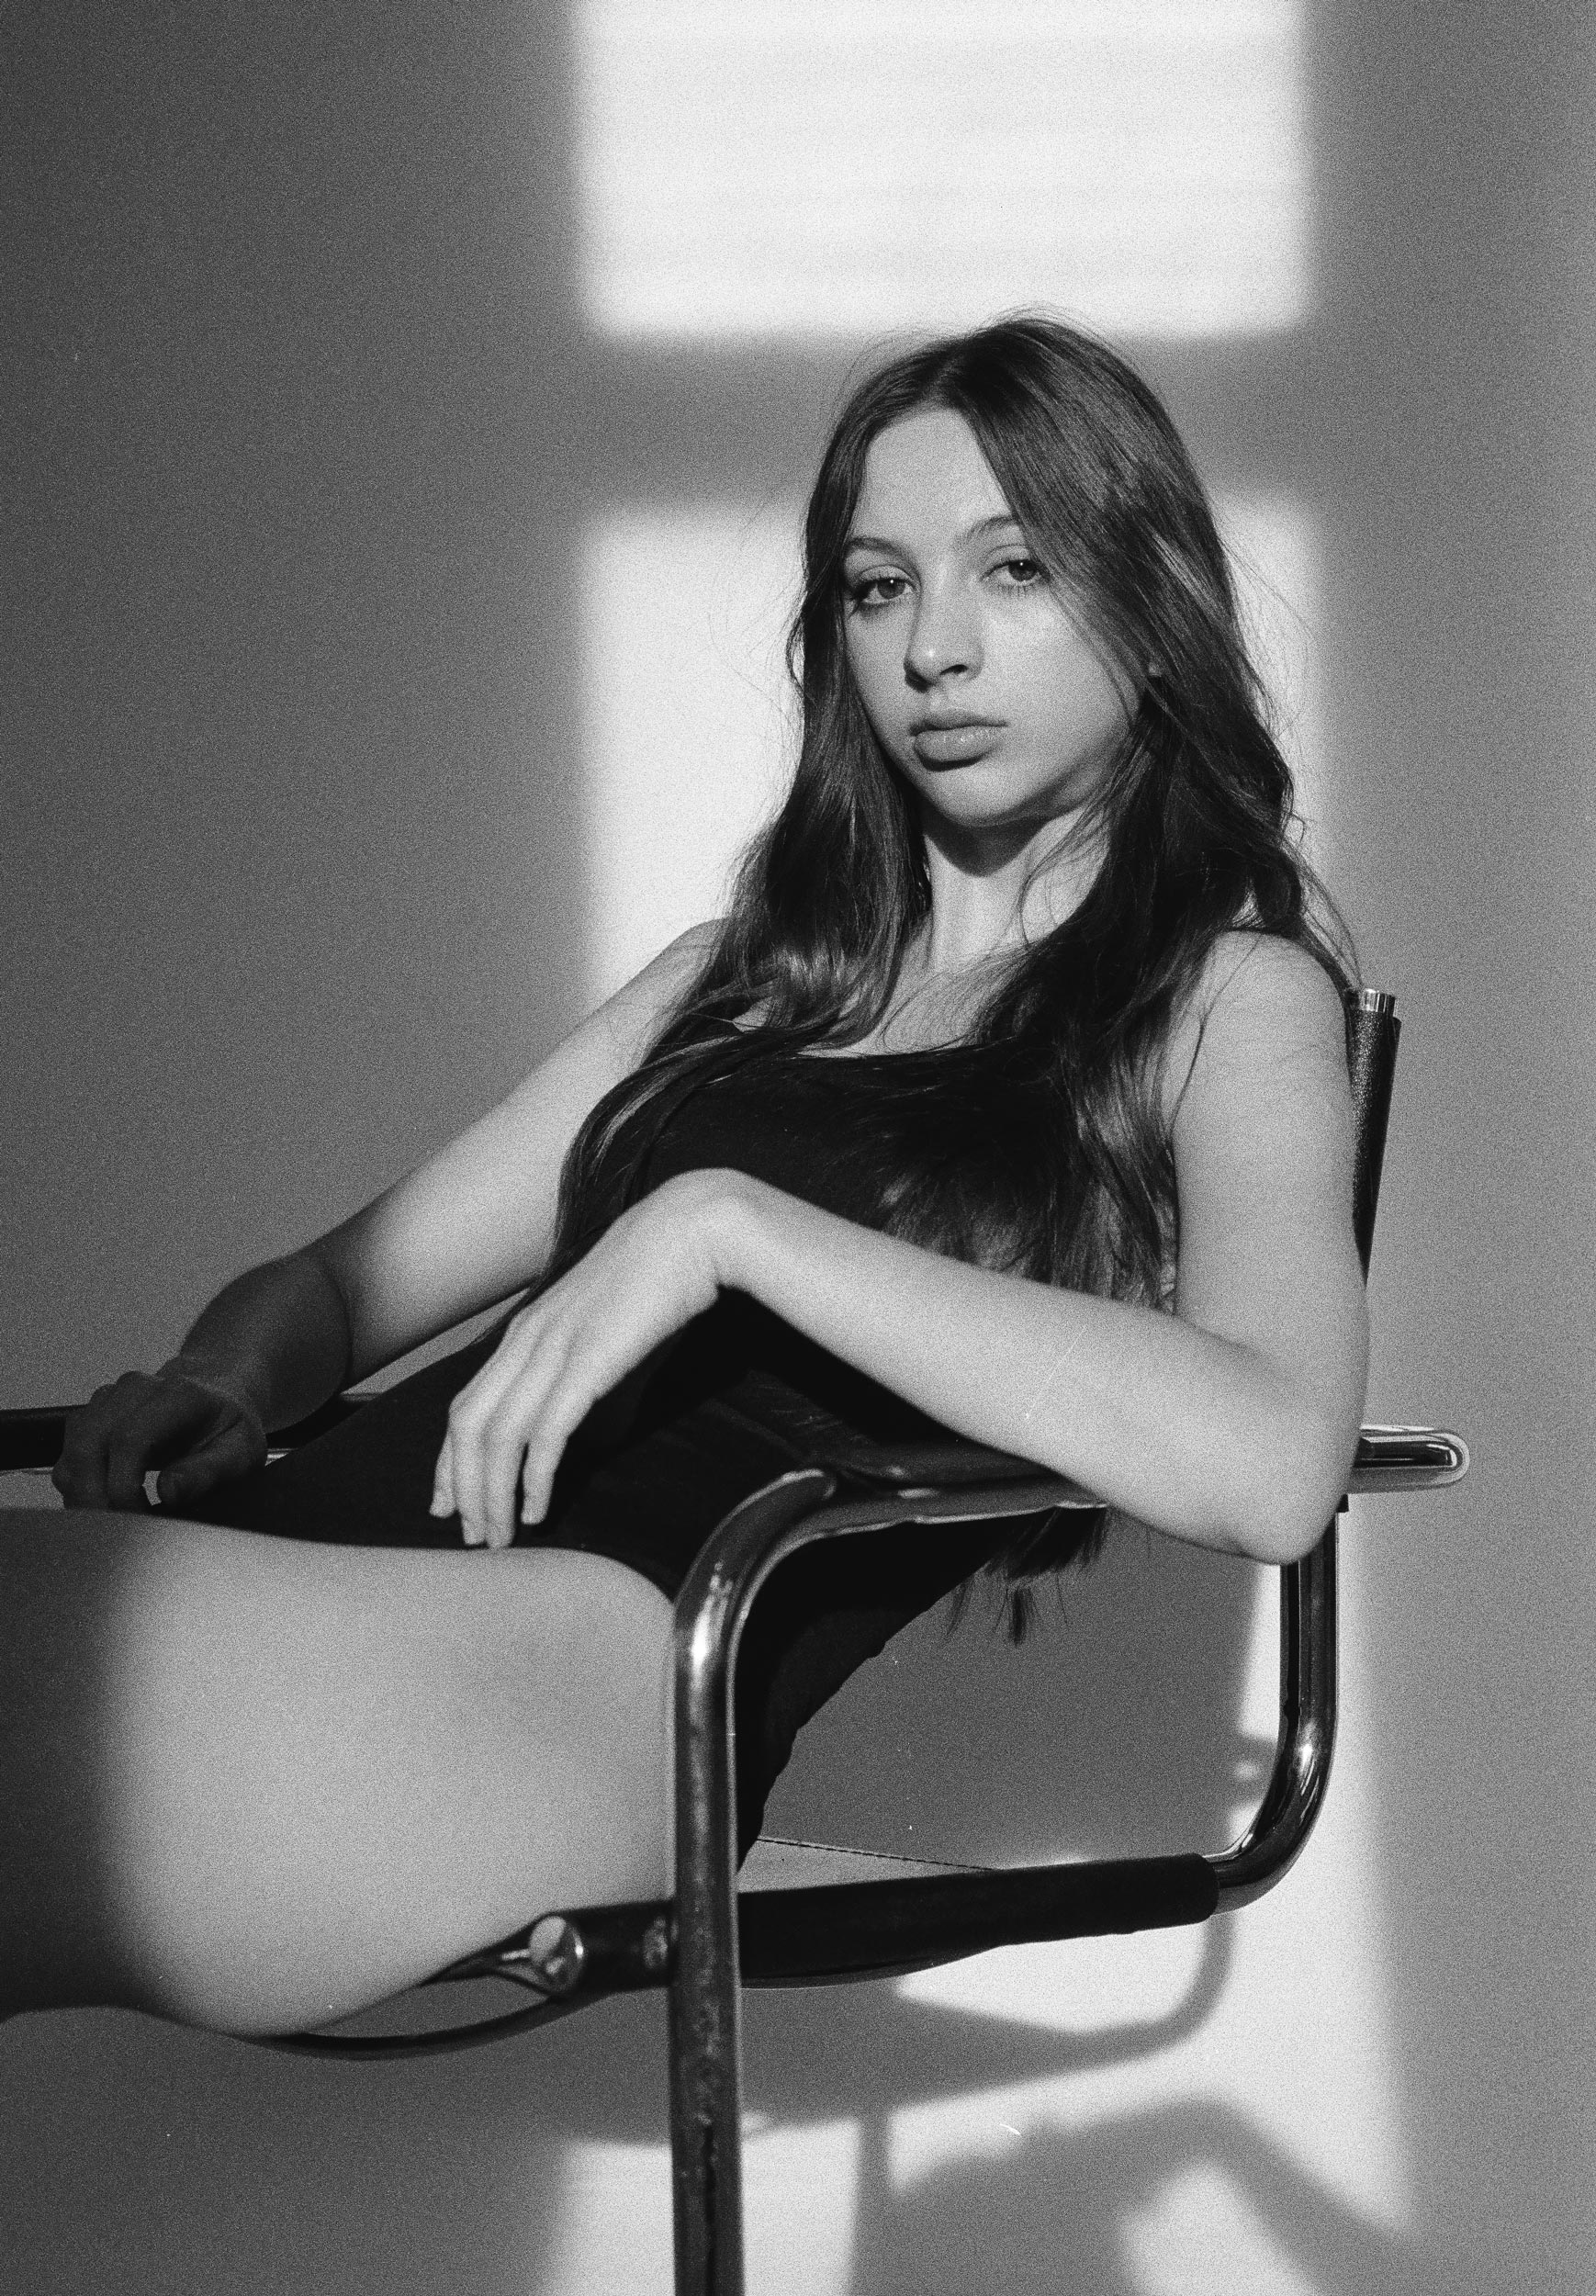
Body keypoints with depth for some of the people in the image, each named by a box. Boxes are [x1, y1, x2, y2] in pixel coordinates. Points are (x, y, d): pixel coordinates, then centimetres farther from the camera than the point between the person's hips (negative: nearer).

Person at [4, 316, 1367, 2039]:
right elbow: (348, 1279, 28)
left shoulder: (1226, 986, 11)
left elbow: (1272, 1464, -10)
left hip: (622, 1636, -6)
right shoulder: (753, 971, 30)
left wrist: (730, 1226, -11)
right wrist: (222, 1373, 2)